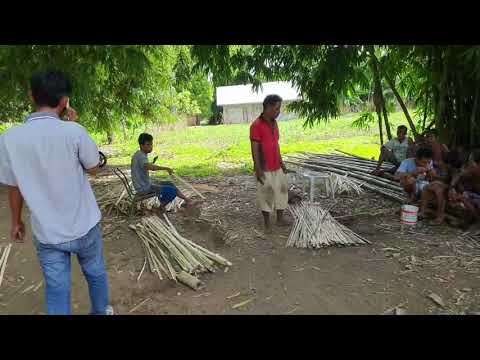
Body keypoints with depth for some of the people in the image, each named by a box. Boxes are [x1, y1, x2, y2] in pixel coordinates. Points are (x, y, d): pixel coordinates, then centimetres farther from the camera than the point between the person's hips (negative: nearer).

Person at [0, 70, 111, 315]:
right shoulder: (73, 131, -19)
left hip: (47, 233, 2)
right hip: (84, 227, -1)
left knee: (57, 291, 13)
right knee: (96, 274, 23)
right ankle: (101, 312, 45)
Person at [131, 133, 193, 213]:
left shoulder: (139, 155, 9)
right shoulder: (140, 157, -22)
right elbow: (152, 167, -41)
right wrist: (166, 168, -30)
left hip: (146, 185, 11)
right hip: (144, 188, -11)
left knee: (169, 184, 14)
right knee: (171, 190, -13)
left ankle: (186, 199, 19)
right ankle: (162, 207, 8)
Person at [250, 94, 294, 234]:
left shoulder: (274, 123, 9)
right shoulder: (256, 125, -16)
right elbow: (254, 149, -17)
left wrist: (282, 163, 16)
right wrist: (258, 169, -19)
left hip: (277, 167, 8)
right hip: (264, 169, -8)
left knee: (281, 191, 14)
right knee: (265, 195, 3)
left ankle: (280, 219, 28)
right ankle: (267, 223, 17)